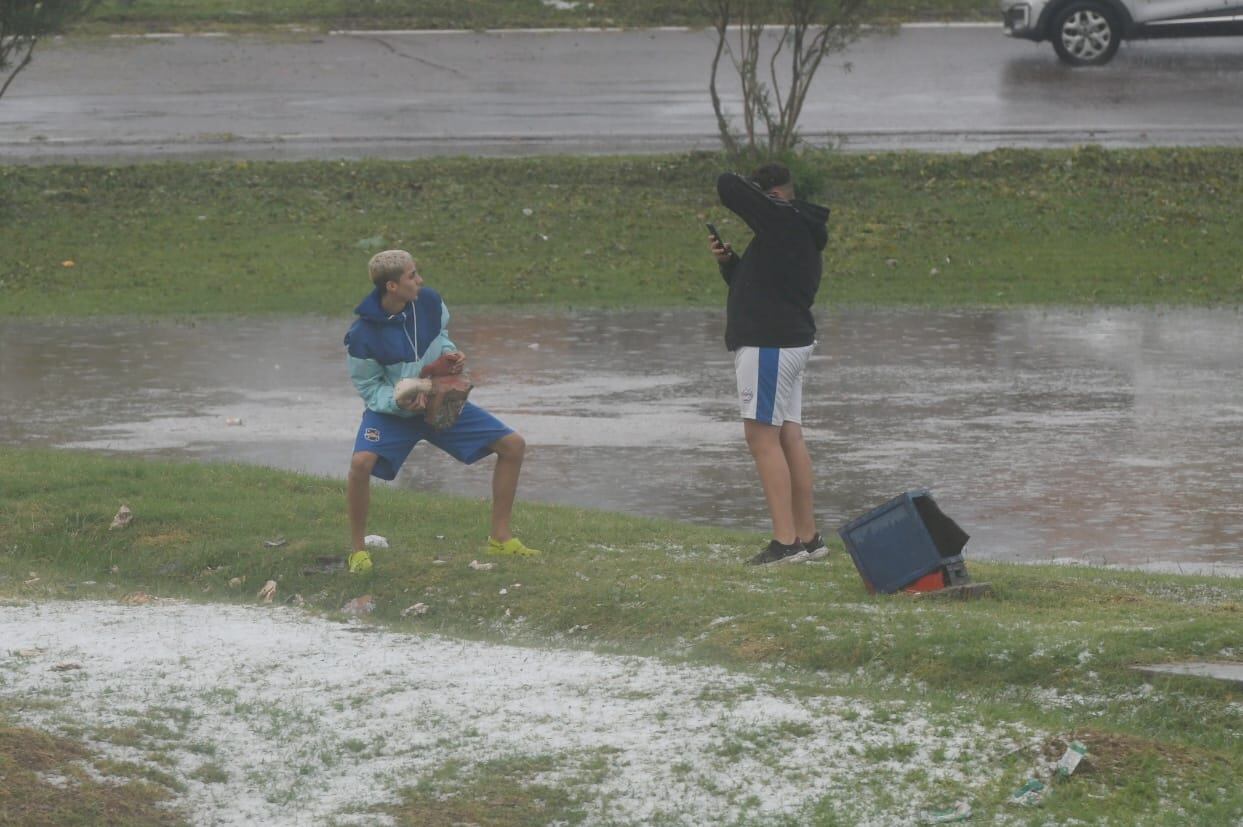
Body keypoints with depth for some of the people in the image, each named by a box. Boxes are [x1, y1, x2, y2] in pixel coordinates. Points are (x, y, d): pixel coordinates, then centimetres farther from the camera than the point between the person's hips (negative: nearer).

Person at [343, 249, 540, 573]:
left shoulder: (429, 301, -13)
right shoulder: (362, 336, -25)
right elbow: (370, 388, -13)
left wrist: (451, 354, -12)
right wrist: (400, 402, -32)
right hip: (392, 409, -5)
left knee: (513, 445, -2)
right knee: (362, 462, -33)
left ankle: (500, 537, 12)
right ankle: (357, 549, -12)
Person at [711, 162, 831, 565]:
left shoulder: (782, 221, -13)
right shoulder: (801, 232, 19)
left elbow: (728, 186, -16)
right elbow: (750, 282, 28)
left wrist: (743, 188, 6)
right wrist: (728, 260, 11)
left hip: (769, 346, -11)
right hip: (793, 340, 11)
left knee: (763, 437, -11)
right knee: (790, 437, 12)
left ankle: (785, 540, -15)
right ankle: (807, 536, 14)